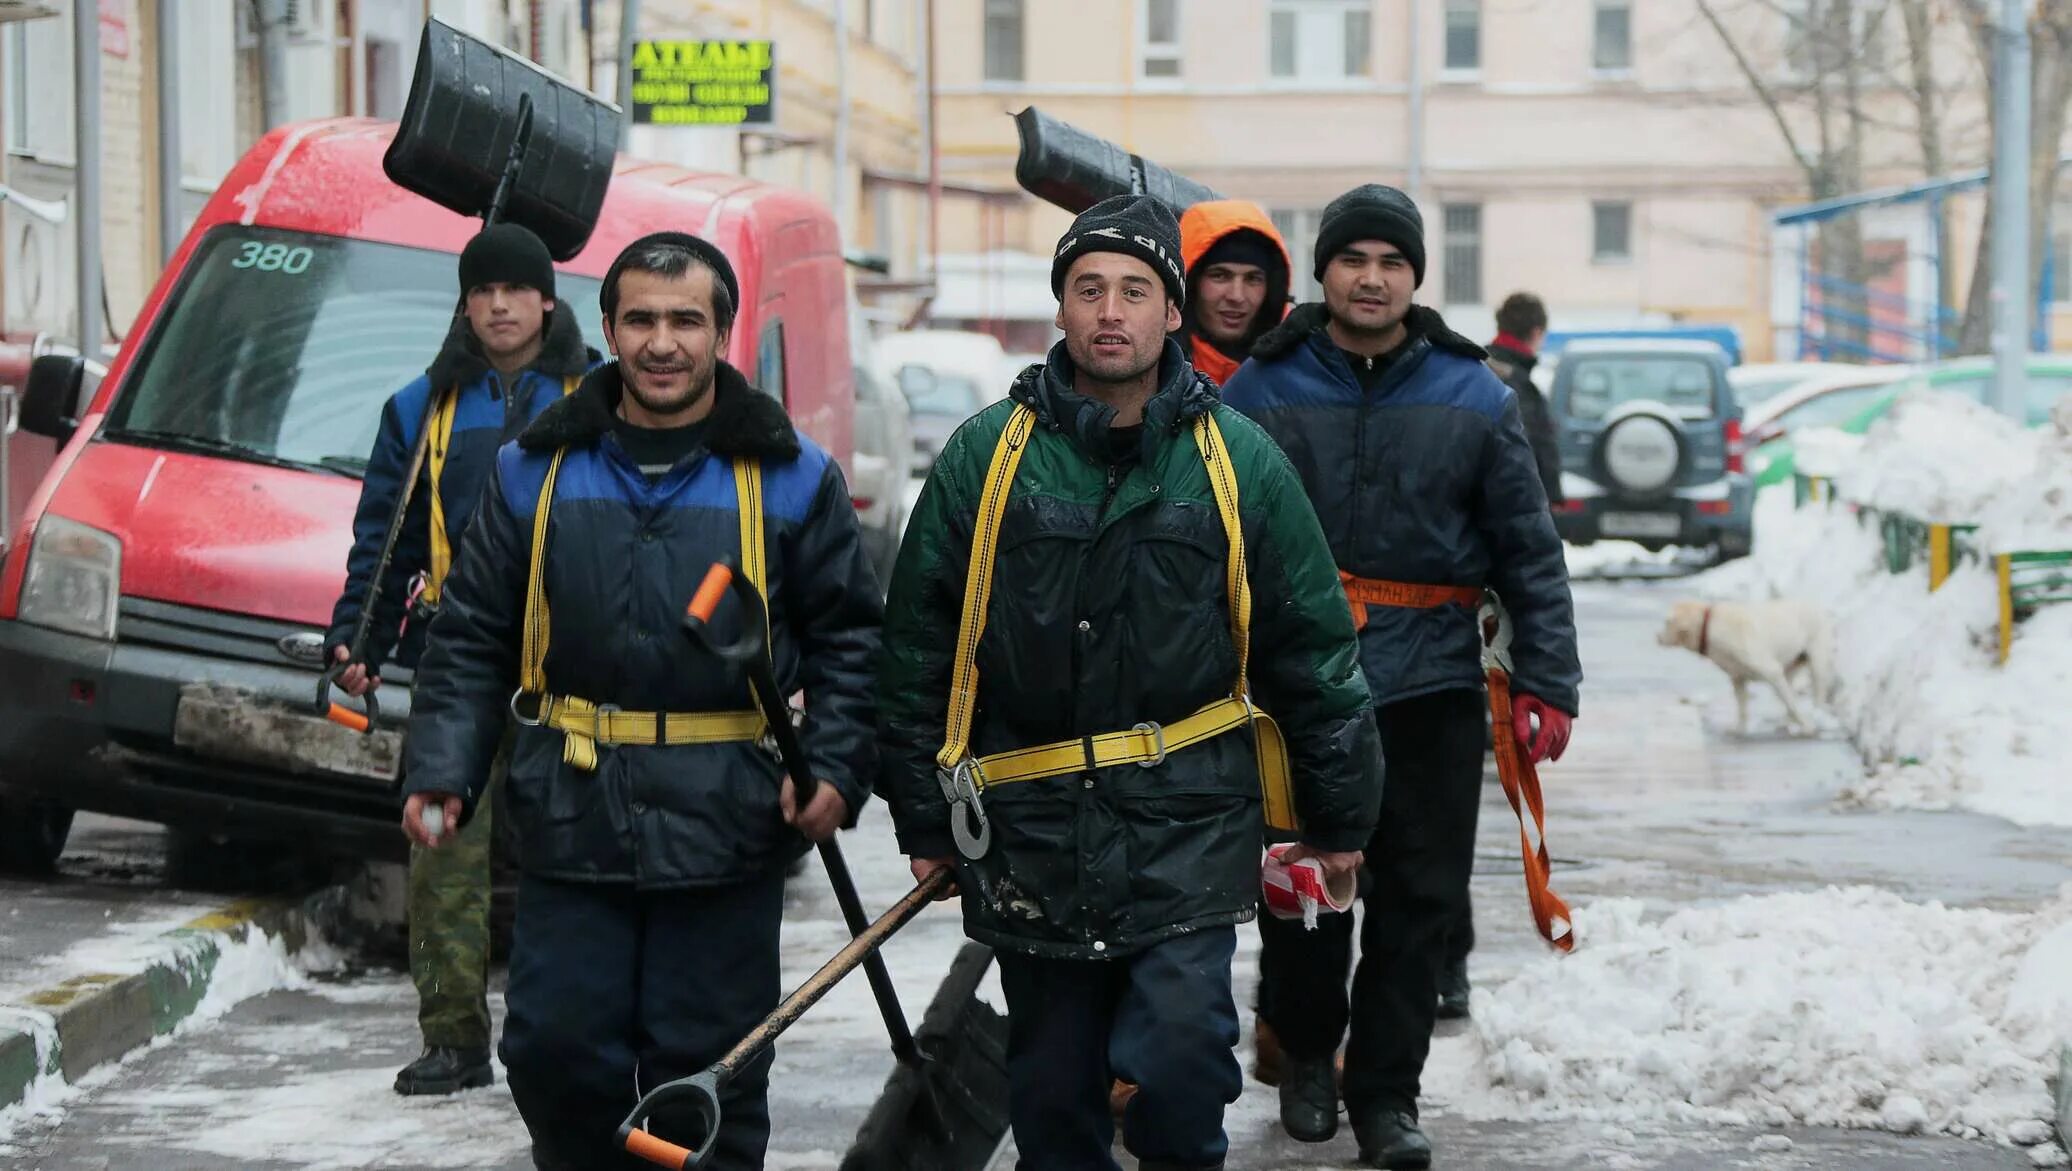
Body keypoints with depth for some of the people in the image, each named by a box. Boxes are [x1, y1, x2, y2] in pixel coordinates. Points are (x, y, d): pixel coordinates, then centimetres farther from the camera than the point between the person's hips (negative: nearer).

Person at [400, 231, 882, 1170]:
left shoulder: (790, 476, 4)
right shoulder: (535, 469, 7)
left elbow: (850, 637, 8)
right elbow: (472, 640, 10)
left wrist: (836, 769, -6)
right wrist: (442, 769, -2)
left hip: (724, 835, -2)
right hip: (572, 820, 2)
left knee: (705, 1066, 2)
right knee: (555, 1049, 2)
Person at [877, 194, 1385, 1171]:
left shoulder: (1237, 461, 1)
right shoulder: (987, 456, 1)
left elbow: (1311, 650, 8)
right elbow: (917, 648, 7)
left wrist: (1338, 816, 10)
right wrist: (924, 817, 8)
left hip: (1190, 830, -1)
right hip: (1031, 829, 1)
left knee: (1178, 1061, -14)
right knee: (1052, 1091, 9)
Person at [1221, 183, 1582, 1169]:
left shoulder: (1474, 399, 6)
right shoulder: (1259, 393, 3)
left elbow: (1529, 553, 8)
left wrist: (1546, 682, 2)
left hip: (1432, 689, 1)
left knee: (1418, 900, 2)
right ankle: (1306, 1053, 29)